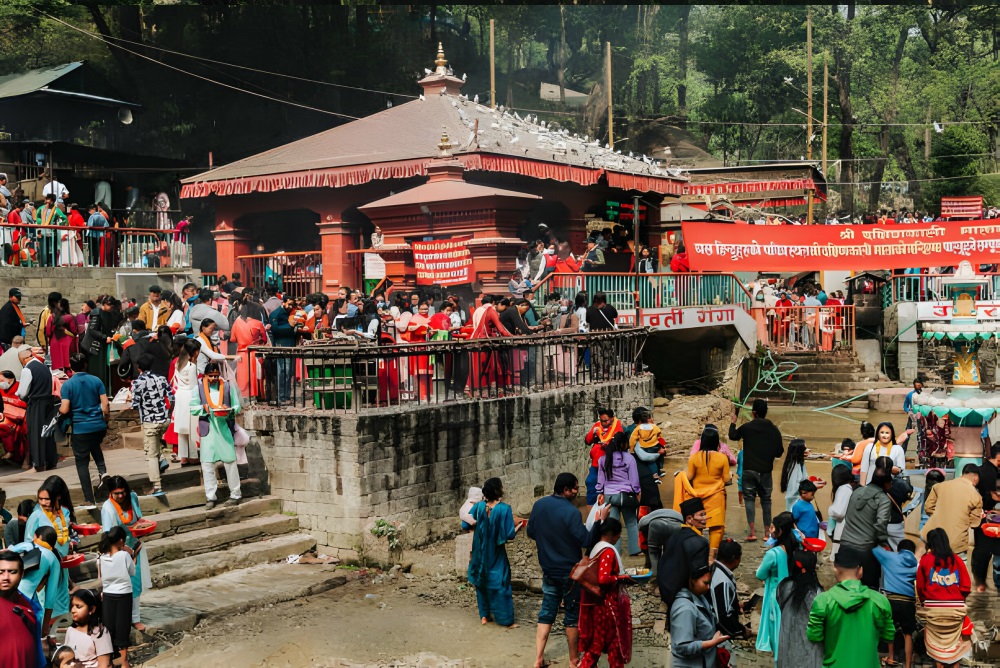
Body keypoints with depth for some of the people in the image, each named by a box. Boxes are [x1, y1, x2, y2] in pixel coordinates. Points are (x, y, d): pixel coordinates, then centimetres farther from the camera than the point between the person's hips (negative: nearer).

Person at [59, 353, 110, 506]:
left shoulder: (67, 385, -6)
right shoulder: (96, 381, 0)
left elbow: (64, 410, -12)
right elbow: (105, 405, -3)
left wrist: (59, 409, 11)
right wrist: (106, 420, 12)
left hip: (80, 429, -3)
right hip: (98, 426, 3)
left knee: (82, 463, 8)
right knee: (95, 447, 34)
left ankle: (89, 499, 7)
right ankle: (102, 470, 8)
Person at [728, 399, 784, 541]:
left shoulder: (747, 427, -7)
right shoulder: (773, 430, -2)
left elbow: (733, 436, 11)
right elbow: (779, 452, 1)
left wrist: (733, 422, 27)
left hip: (749, 470, -2)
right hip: (766, 470, 2)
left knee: (749, 498, 3)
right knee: (766, 499, 13)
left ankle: (752, 532, -8)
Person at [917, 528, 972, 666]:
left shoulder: (925, 559, -2)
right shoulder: (957, 559, 2)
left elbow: (920, 586, 2)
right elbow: (966, 586, 0)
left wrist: (923, 602, 21)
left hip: (933, 608, -1)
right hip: (955, 608, 1)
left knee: (936, 643, 11)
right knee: (954, 643, 12)